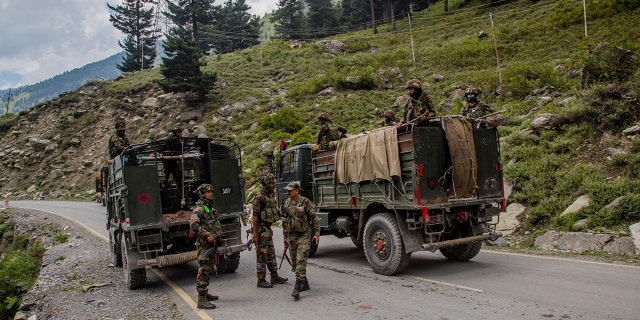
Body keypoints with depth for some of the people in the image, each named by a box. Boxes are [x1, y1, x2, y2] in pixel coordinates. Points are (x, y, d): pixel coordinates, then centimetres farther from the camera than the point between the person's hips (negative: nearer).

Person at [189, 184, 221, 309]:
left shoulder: (210, 208, 17)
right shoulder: (199, 208, -12)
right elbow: (193, 225, -25)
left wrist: (218, 238, 21)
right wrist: (207, 235, -27)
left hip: (212, 243, 9)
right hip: (204, 244, -9)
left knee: (209, 269, 18)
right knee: (203, 271, -9)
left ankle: (205, 292, 30)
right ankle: (201, 300, -8)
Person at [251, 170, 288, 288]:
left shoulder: (271, 195, 11)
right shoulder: (259, 197, -18)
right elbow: (255, 216, -20)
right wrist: (255, 235, -22)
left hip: (267, 228, 9)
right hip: (261, 229, -9)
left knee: (271, 254, 15)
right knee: (262, 255, -2)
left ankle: (275, 277, 25)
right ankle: (261, 280, 6)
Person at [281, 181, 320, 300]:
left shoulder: (305, 202, -8)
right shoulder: (286, 203, 9)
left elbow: (314, 218, -6)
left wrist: (316, 233, -11)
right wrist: (285, 236, 19)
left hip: (304, 236, -6)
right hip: (291, 236, 7)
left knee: (301, 261, -14)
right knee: (295, 262, 11)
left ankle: (297, 288, -16)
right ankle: (305, 284, 26)